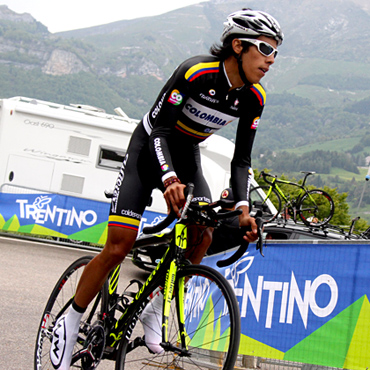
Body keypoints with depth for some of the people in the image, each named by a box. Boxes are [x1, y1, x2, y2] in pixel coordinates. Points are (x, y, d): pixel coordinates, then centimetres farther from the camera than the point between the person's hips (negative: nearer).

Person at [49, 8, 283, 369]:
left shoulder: (253, 98, -10)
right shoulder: (196, 72, -28)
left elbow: (241, 159, -5)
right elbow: (159, 129, -28)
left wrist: (242, 207, -21)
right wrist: (169, 178, -44)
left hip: (186, 156, 6)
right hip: (149, 149, -5)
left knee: (203, 236, -18)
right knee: (118, 248, -13)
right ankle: (70, 322, 5)